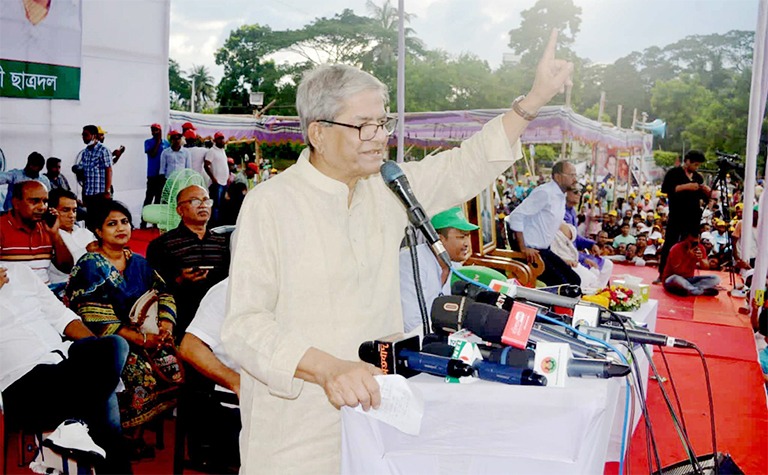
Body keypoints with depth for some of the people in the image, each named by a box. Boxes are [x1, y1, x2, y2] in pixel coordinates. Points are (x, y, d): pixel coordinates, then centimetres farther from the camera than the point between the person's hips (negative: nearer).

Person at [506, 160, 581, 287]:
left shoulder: (561, 196, 10)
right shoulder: (544, 193, -17)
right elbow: (516, 216, -22)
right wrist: (523, 249, -22)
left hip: (544, 250, 9)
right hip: (531, 252, -9)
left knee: (574, 281, 4)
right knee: (560, 284, -16)